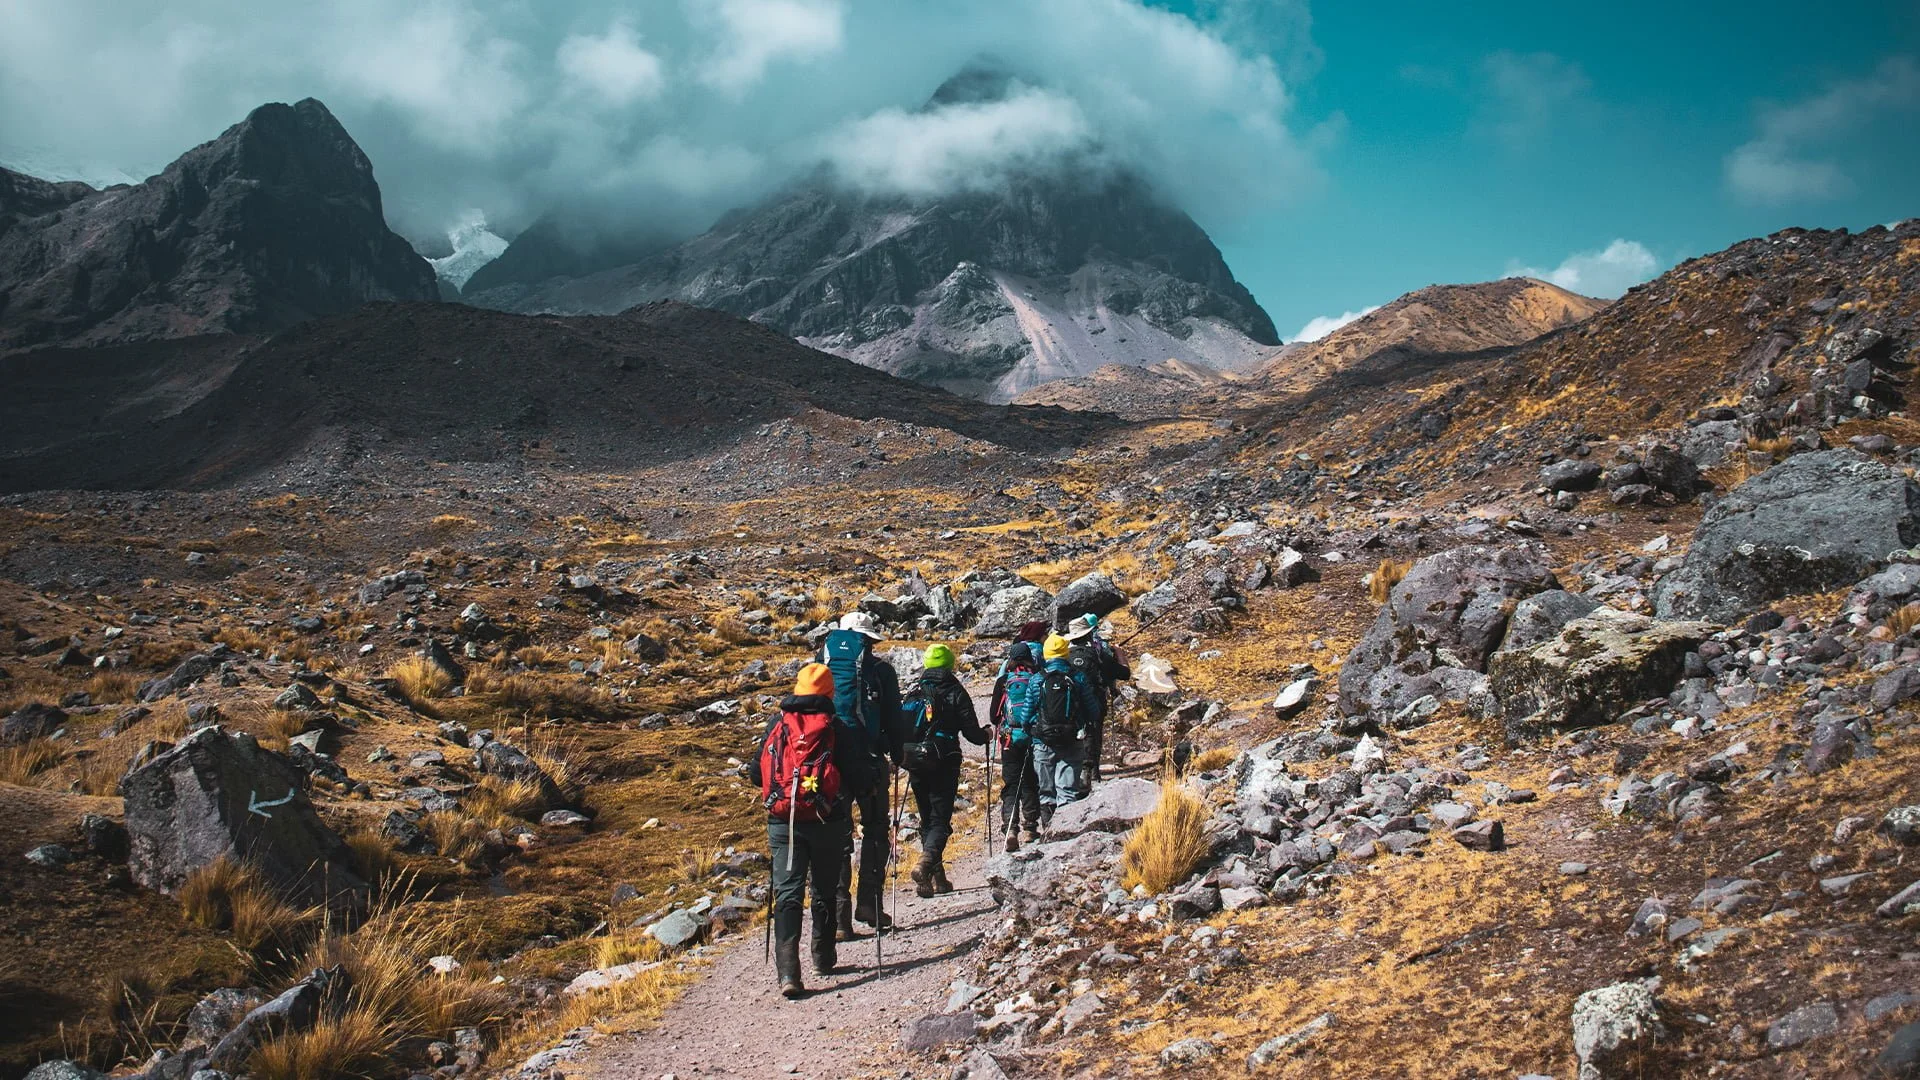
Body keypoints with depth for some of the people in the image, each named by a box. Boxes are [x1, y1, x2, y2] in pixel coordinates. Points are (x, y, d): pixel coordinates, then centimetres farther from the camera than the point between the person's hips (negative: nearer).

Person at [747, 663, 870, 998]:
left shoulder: (776, 725, 3)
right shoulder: (839, 728, -4)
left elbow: (756, 773, 9)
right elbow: (858, 778, -7)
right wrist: (844, 798, 15)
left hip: (782, 822, 1)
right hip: (827, 821, -1)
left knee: (786, 893, -1)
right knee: (825, 891, 17)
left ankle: (787, 970, -15)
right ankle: (824, 957, 30)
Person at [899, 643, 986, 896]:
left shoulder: (914, 693, 7)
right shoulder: (955, 692, -2)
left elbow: (900, 728, 8)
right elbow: (971, 732, -5)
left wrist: (901, 755, 24)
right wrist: (985, 736, 16)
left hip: (915, 764, 4)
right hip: (944, 764, -4)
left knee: (927, 819, 14)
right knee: (940, 818, -2)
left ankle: (937, 877, 12)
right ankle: (927, 862, -27)